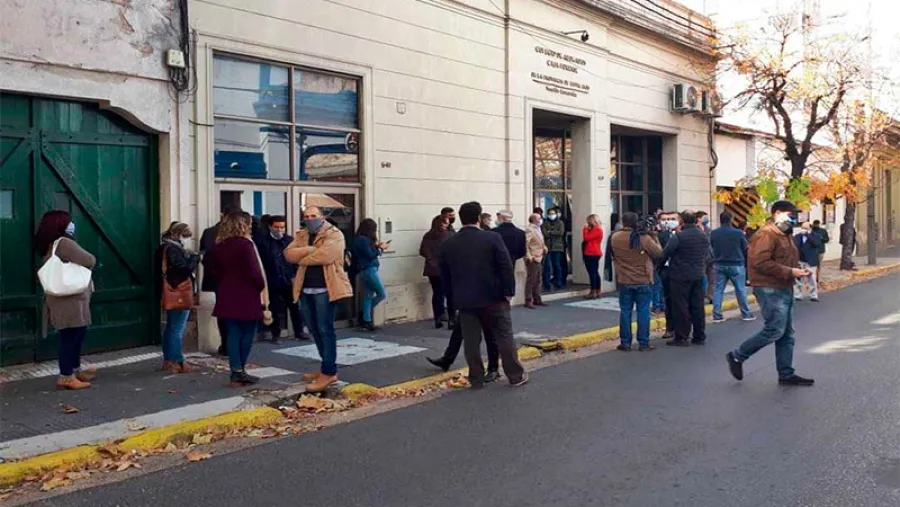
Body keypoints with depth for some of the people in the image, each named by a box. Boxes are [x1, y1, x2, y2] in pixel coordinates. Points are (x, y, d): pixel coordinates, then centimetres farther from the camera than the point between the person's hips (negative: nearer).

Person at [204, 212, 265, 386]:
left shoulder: (219, 246, 8)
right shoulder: (245, 244, -15)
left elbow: (212, 268, 14)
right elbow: (253, 271, -18)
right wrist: (261, 286, -2)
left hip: (227, 296, 7)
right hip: (246, 297, -7)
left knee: (233, 334, 8)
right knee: (247, 334, 5)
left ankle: (236, 372, 9)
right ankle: (239, 372, 7)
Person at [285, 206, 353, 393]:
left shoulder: (334, 234, -5)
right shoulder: (300, 235, 15)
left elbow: (325, 256, -21)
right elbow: (289, 254, -1)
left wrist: (302, 258, -6)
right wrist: (310, 250, -14)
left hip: (325, 288, -7)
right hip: (306, 289, 7)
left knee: (325, 329, -6)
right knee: (315, 329, 12)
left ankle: (329, 372, -2)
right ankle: (328, 369, 23)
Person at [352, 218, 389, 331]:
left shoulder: (360, 239, 12)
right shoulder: (364, 240, -16)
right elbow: (370, 256, -17)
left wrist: (376, 246, 9)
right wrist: (380, 249, -5)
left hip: (365, 271, 10)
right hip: (369, 270, -10)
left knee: (368, 296, 10)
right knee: (382, 294, -3)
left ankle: (367, 321, 10)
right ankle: (366, 318, 4)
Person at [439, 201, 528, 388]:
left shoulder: (448, 244, 2)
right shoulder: (492, 238, -9)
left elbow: (444, 274, 8)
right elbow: (506, 267, -11)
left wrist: (454, 296, 16)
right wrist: (509, 291, -3)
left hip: (464, 300, 2)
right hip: (493, 297, -2)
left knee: (471, 341, 8)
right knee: (504, 336, 8)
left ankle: (476, 378, 12)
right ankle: (516, 375, 14)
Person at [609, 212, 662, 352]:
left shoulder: (614, 237, -4)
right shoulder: (644, 237, -14)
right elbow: (659, 253, -5)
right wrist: (654, 237, 5)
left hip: (624, 281, 2)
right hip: (643, 281, -2)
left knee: (625, 311, 8)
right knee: (643, 311, 5)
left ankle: (625, 342, 11)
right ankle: (643, 343, 6)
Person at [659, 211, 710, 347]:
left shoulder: (678, 237, -16)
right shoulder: (704, 236, 6)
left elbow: (664, 255, -12)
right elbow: (708, 256, 13)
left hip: (680, 276, -6)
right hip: (698, 276, 6)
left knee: (681, 307, 0)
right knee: (698, 306, 12)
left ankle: (681, 338, 3)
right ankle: (700, 336, 18)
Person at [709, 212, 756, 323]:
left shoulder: (713, 233, -3)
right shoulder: (738, 233, -12)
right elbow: (745, 249, -1)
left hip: (720, 265, 3)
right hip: (736, 265, -3)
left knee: (718, 290, 6)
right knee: (741, 290, 7)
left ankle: (716, 315, 4)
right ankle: (746, 314, 16)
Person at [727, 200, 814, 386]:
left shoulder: (785, 235, 20)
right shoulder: (767, 234, -14)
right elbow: (761, 262, -24)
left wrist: (799, 270, 7)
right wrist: (790, 272, -22)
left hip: (784, 289, 10)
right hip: (770, 290, -10)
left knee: (787, 334, 10)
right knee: (775, 330, -12)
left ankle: (786, 374, 16)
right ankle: (737, 356, 2)